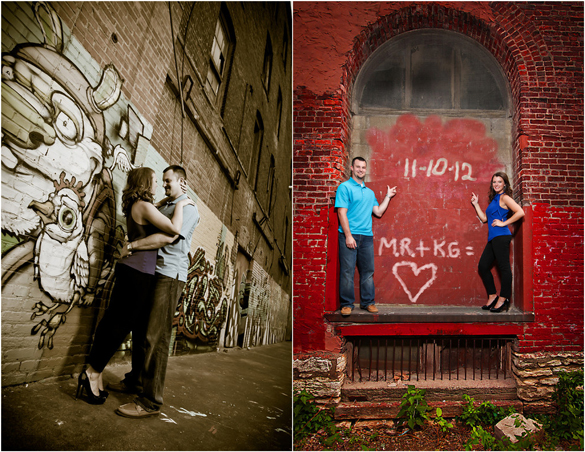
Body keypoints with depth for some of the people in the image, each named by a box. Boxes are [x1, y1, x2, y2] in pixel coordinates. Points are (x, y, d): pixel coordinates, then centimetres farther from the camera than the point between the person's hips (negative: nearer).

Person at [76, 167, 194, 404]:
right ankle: (92, 372, 9)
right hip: (137, 271, -10)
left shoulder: (137, 206, 15)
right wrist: (180, 205, -9)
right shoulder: (144, 206, -14)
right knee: (119, 323, -1)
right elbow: (174, 228, -24)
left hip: (135, 271, 10)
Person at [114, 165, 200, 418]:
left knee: (156, 336, -10)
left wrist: (131, 245, -17)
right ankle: (136, 379, 31)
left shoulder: (187, 208, -8)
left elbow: (168, 238, -21)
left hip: (170, 276, -9)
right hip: (155, 273, 9)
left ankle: (151, 401, -5)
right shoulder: (164, 205, 20)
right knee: (144, 328, 16)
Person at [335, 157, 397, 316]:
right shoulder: (345, 187, -1)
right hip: (349, 235, -6)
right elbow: (342, 212, -9)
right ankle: (347, 303, 7)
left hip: (366, 236, 6)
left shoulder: (369, 192, 19)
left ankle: (368, 302, 18)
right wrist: (348, 235, -16)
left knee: (368, 271, 8)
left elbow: (378, 212, 17)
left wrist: (388, 197, 13)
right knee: (347, 271, -3)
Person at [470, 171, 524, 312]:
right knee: (483, 267, 8)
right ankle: (492, 296, 18)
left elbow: (520, 212, -15)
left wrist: (503, 223, -13)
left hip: (501, 236, -10)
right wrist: (476, 204, 23)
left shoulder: (504, 197, -3)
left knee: (504, 267, -5)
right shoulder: (494, 199, 23)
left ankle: (503, 299, 1)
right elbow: (484, 218, 23)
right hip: (493, 238, 10)